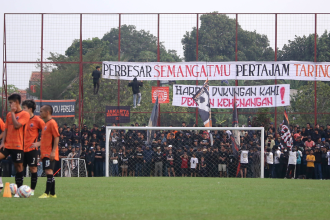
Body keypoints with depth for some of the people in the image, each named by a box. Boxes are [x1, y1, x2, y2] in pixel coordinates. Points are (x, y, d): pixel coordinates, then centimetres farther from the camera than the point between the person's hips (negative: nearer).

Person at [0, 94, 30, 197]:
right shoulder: (9, 114, 15)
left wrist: (13, 112, -11)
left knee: (18, 166, 0)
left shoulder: (24, 114, -5)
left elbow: (17, 125, -19)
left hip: (18, 146, -5)